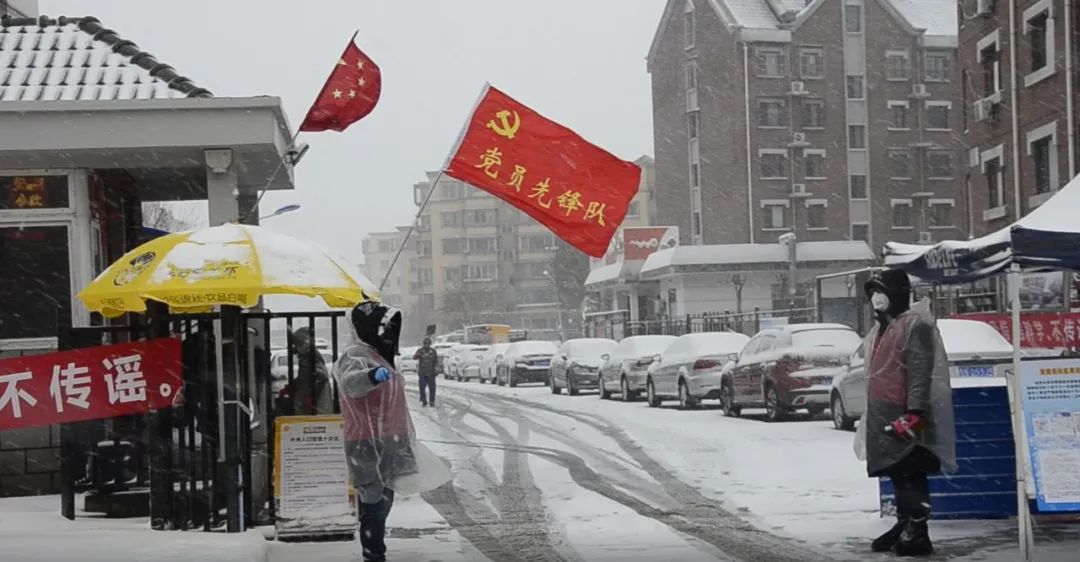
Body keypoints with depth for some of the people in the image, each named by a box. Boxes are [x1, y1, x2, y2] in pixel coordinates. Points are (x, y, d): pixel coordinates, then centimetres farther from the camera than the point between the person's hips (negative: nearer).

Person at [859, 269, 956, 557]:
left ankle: (917, 534, -8)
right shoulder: (881, 329, 20)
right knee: (898, 475, 14)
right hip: (884, 417, 10)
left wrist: (913, 413, -24)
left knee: (911, 476, -9)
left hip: (903, 417, -10)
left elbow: (920, 373, -18)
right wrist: (871, 416, 26)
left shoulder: (915, 325, -11)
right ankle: (904, 526, 21)